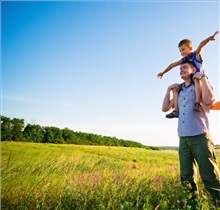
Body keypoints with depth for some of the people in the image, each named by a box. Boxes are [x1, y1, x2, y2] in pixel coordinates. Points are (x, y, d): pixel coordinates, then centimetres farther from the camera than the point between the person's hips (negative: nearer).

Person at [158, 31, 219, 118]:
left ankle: (197, 103, -51)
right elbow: (173, 65, 22)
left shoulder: (196, 54, -5)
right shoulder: (183, 60, 11)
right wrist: (163, 72, 30)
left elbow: (201, 45, -23)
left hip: (200, 79, -7)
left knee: (196, 80, -40)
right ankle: (176, 110, -10)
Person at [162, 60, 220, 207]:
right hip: (183, 139, 5)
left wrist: (202, 77, -8)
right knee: (187, 178, 8)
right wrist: (169, 90, 15)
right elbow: (165, 108, 21)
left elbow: (208, 99, -16)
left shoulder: (202, 84, 6)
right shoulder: (179, 91, 20)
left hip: (200, 136, -5)